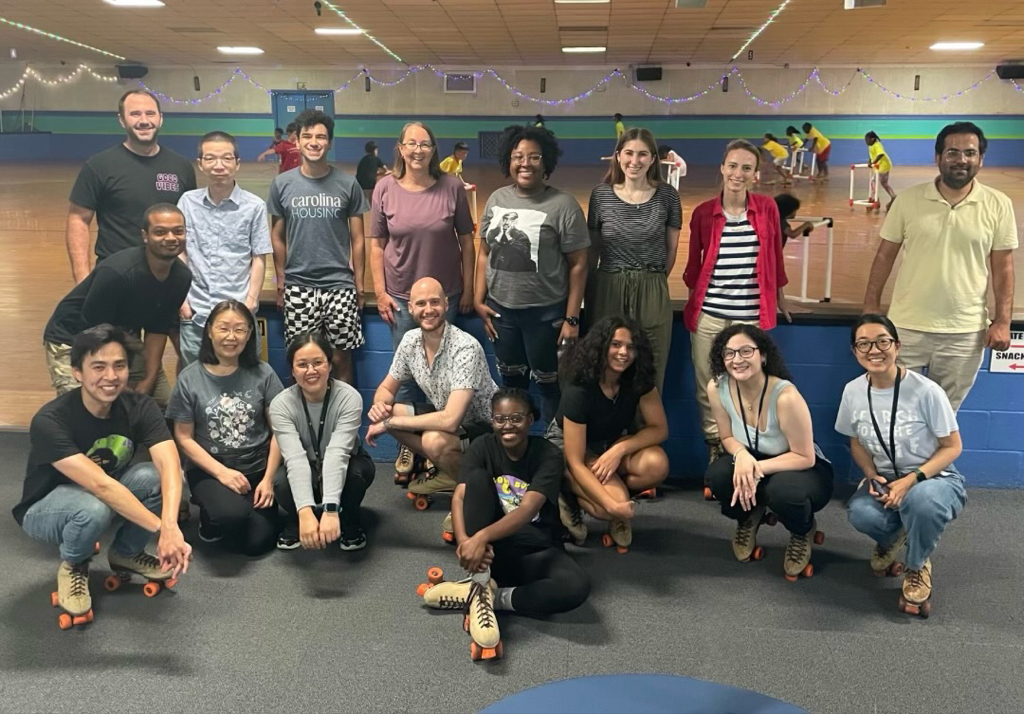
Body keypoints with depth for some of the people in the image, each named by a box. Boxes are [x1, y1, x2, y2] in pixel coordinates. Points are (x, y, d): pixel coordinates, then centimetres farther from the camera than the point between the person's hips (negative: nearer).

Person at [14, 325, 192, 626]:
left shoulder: (139, 406, -19)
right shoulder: (50, 421, -32)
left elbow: (170, 465, -33)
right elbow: (100, 485, -40)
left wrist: (171, 527, -49)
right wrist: (161, 529, -43)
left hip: (106, 493, 4)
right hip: (47, 507, -4)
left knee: (159, 478, -26)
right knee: (93, 508, -38)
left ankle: (125, 552, 3)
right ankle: (72, 566, -3)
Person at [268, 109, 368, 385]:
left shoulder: (348, 184, 0)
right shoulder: (282, 183, 2)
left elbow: (357, 238, 4)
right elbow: (277, 237, 9)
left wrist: (359, 284, 2)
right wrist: (281, 282, 7)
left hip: (340, 285, -1)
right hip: (297, 287, 1)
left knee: (340, 358, 4)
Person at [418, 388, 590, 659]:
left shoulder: (548, 455, -11)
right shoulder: (482, 447, -3)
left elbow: (528, 509, -25)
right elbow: (459, 497, -15)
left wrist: (482, 537, -41)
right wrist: (464, 540, -36)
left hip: (536, 552, -1)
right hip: (492, 548, 2)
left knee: (577, 586, -33)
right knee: (478, 477, -22)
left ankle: (477, 594, -21)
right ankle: (481, 586, -27)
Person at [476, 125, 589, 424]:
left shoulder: (563, 205, -11)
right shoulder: (497, 199, 5)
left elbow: (578, 265, -9)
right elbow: (485, 253, 11)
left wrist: (571, 318, -11)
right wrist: (479, 300, 6)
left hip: (545, 312, -5)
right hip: (500, 309, 5)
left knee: (549, 386, 9)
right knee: (511, 383, 20)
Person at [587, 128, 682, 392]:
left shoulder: (667, 195, -1)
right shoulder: (601, 195, 0)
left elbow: (672, 248, 6)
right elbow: (592, 248, 7)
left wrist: (652, 281, 4)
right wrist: (587, 289, 7)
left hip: (652, 294, 0)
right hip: (607, 291, 1)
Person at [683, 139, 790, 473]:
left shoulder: (767, 208, 1)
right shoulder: (703, 212, 0)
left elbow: (775, 256, 10)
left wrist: (780, 297, 17)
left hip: (751, 315, 0)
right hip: (708, 314, 1)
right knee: (708, 388, 5)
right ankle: (714, 452, 19)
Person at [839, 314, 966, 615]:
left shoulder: (926, 391, -19)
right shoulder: (853, 391, -5)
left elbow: (952, 447, -11)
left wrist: (910, 480, -23)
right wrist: (872, 476, -10)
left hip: (934, 478, -3)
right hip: (885, 480, 3)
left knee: (921, 500, -40)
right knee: (860, 512, -32)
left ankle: (918, 567, -6)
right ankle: (891, 539, 9)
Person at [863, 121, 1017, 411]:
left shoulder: (998, 205, -2)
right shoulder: (909, 199, -3)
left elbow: (1003, 267, 1)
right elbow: (885, 255, 3)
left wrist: (1002, 321, -5)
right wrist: (871, 307, 0)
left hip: (965, 332, 0)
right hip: (907, 326, 0)